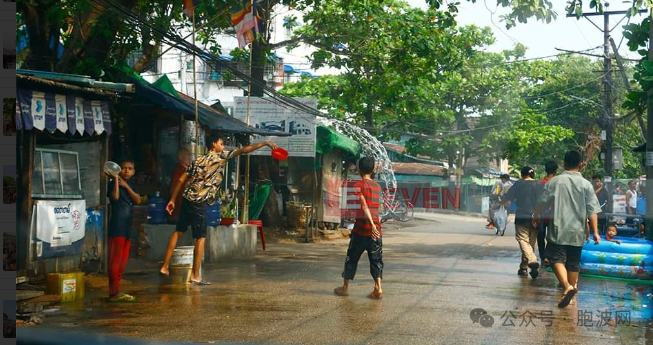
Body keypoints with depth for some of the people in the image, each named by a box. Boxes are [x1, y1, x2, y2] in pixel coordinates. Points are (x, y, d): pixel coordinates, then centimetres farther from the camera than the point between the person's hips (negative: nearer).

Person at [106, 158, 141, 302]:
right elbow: (115, 196, -22)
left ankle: (115, 291, 17)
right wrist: (116, 178, -17)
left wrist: (126, 186, -6)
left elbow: (138, 200, 3)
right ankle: (114, 293, -6)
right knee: (115, 261, -8)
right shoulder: (113, 183, -2)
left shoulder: (130, 185, 19)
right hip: (117, 227, -8)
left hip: (127, 228, 8)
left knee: (123, 262, 10)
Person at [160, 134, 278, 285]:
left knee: (178, 232, 16)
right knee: (200, 238, -1)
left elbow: (181, 180, 14)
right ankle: (195, 276, 0)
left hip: (187, 199, 7)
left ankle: (165, 267, 19)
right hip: (200, 203, -7)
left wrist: (172, 200, 17)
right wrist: (265, 143, -3)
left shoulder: (198, 160, 17)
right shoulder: (221, 156, -1)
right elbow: (243, 150, -7)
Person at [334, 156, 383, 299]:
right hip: (376, 228, 5)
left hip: (362, 227, -5)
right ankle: (378, 289, -2)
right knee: (376, 259, 7)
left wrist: (371, 224, -25)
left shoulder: (359, 185, -8)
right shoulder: (377, 186, 11)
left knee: (352, 257, 8)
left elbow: (364, 206, -19)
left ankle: (345, 287, 16)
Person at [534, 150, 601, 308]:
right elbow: (592, 211, -5)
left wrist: (536, 216, 25)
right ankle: (571, 290, 21)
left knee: (557, 259, -1)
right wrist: (595, 232, -1)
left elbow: (542, 202, 6)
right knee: (573, 263, 12)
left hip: (558, 230, -2)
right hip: (577, 231, 2)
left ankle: (567, 287, -22)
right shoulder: (586, 184, 0)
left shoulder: (555, 181, -2)